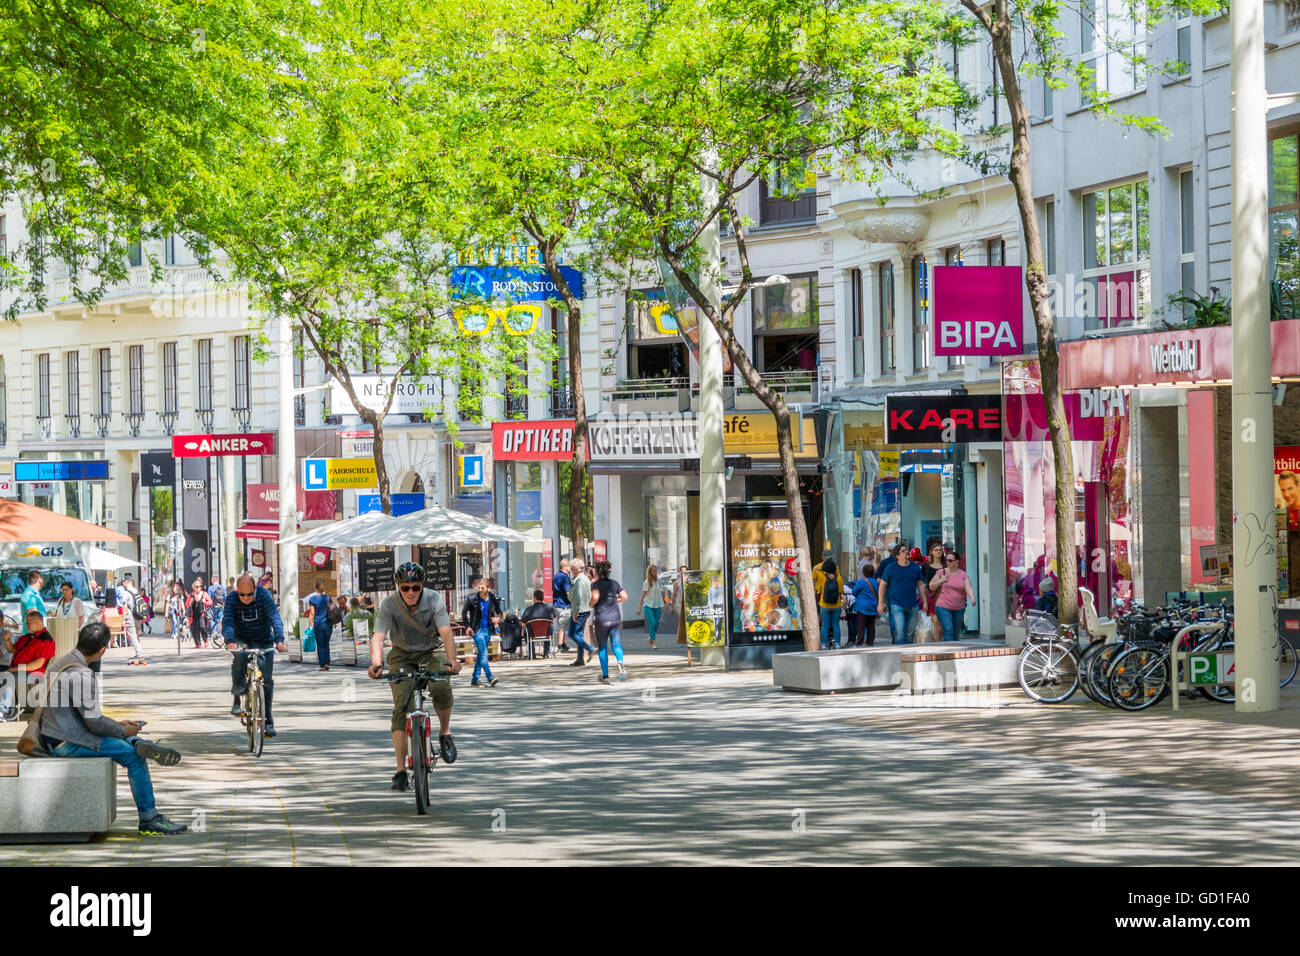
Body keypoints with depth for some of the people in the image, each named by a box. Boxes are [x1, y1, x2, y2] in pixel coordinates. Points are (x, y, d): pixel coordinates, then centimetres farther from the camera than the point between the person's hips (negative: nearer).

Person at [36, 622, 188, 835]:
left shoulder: (62, 662, 11)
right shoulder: (81, 676, -21)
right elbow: (94, 723, -19)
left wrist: (116, 724, 16)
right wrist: (123, 731, -1)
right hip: (67, 743, -10)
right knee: (133, 756, -8)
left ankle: (141, 745, -18)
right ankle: (149, 819, -3)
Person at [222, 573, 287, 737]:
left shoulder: (264, 595, -17)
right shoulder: (231, 598, -15)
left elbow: (275, 619, -25)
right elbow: (227, 622, -24)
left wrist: (279, 640, -42)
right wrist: (230, 641, -44)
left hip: (264, 641, 0)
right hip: (242, 640, 0)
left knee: (267, 678, -9)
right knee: (240, 656, -34)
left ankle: (268, 721, 5)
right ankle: (237, 701, -25)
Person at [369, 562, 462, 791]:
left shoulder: (434, 600, -20)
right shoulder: (390, 605, -20)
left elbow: (446, 633, -31)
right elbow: (378, 637, -31)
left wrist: (452, 660, -50)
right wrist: (376, 664, -51)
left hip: (432, 652, 0)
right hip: (403, 656, 0)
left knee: (441, 688, -31)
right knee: (401, 707, -16)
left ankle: (445, 733, -2)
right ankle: (401, 770, -14)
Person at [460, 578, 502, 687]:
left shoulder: (494, 599, 1)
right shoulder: (472, 599, -7)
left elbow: (499, 611, 15)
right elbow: (464, 612, 3)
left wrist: (498, 618, -7)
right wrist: (468, 626, -4)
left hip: (488, 630, 4)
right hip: (477, 630, -4)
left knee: (480, 655, 10)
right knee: (484, 654, -15)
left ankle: (474, 680, 17)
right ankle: (490, 678, -22)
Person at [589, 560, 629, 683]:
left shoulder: (596, 584, -5)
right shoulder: (614, 583, 8)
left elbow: (595, 597, -22)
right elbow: (624, 596, 6)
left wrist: (590, 604, -3)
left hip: (602, 620, -3)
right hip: (615, 619, 3)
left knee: (602, 648, 11)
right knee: (616, 645, 1)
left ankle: (605, 675, 13)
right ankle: (620, 662, -32)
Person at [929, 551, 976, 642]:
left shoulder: (963, 575, 3)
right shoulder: (941, 573, 3)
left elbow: (968, 588, -10)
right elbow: (931, 587, 7)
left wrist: (972, 598, -30)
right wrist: (941, 581, -10)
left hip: (959, 608, 2)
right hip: (943, 607, -2)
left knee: (956, 633, 10)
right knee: (948, 631, -16)